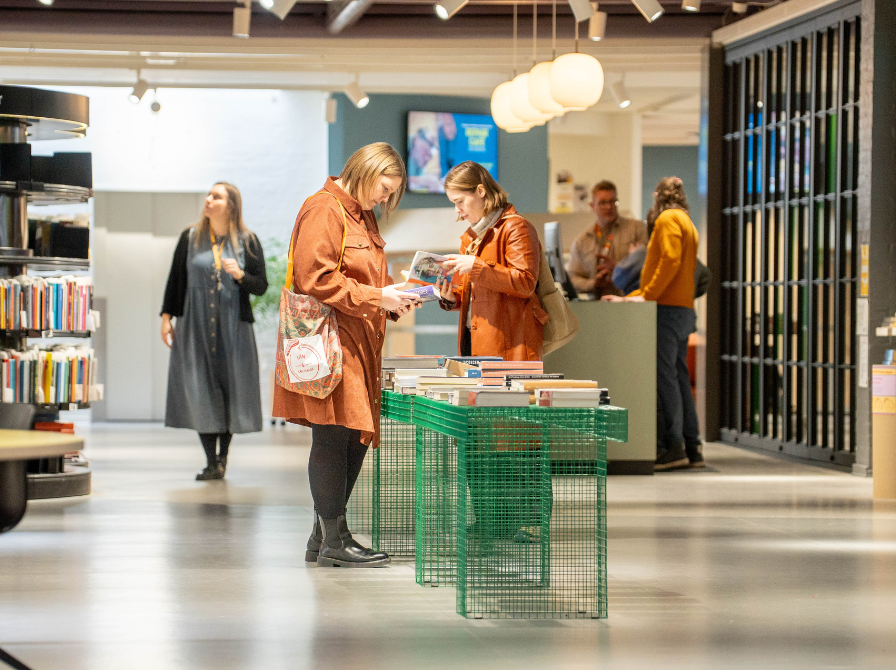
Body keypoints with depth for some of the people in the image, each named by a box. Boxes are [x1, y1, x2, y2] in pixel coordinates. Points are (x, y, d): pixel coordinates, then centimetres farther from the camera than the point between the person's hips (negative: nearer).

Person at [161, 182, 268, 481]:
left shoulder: (247, 242, 2)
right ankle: (212, 462, 0)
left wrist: (239, 274, -17)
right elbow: (175, 278, 10)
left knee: (230, 387, 1)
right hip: (195, 327, 1)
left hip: (233, 326, -1)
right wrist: (167, 316, 5)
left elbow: (261, 286, 1)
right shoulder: (190, 238, 5)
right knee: (200, 391, -4)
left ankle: (223, 455, 19)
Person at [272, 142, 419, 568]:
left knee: (356, 437, 9)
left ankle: (323, 539, 16)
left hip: (360, 345, 10)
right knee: (333, 435, -8)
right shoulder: (324, 210, -10)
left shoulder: (363, 218, 22)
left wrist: (392, 303, 9)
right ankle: (333, 541, -3)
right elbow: (315, 279, -18)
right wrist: (377, 298, -18)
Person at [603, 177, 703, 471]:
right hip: (683, 309, 9)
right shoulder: (686, 224, 25)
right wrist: (630, 297, 27)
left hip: (668, 309, -9)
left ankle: (672, 446, -16)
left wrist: (647, 295, -17)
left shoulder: (667, 219, -4)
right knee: (678, 375, 9)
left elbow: (670, 262, -18)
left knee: (664, 375, -11)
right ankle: (692, 448, 8)